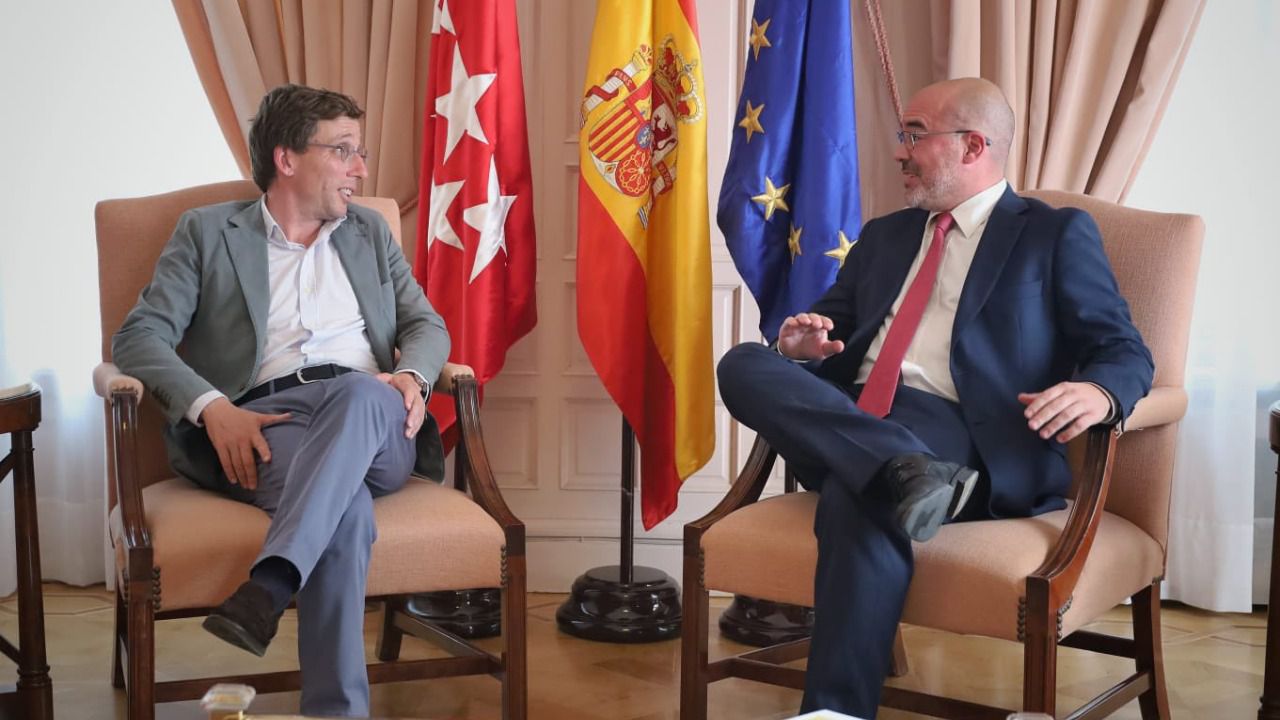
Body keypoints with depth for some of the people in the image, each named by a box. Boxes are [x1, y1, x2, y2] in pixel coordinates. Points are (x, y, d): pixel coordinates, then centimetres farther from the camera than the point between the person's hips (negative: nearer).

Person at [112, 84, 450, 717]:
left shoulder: (370, 232, 27)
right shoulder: (207, 231, 15)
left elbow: (426, 324, 23)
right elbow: (138, 336, 5)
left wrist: (411, 376, -4)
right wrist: (212, 407, -16)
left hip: (368, 416, 3)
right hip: (263, 422, -2)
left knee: (361, 392, -38)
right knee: (347, 504, -38)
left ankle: (265, 590, -49)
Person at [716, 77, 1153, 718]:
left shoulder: (1056, 233, 11)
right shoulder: (884, 234, 28)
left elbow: (1125, 352, 3)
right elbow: (833, 325, 30)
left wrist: (1097, 391, -23)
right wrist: (805, 345, 3)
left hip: (957, 432, -6)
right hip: (847, 418, 6)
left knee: (857, 495, -38)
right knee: (743, 364, -24)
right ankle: (911, 474, -38)